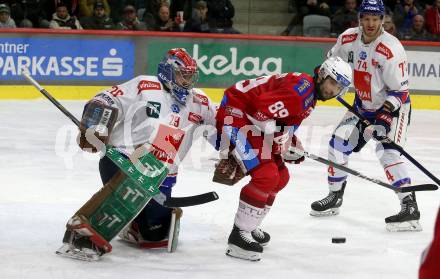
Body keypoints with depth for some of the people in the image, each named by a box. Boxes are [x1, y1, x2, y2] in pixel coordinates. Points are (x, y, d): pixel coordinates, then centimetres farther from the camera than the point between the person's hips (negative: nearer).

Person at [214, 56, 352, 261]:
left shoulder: (310, 98, 15)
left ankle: (249, 227, 27)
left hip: (250, 122, 11)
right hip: (234, 114, -11)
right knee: (266, 176, -19)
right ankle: (238, 236, -14)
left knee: (280, 177, 16)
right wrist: (280, 139, -19)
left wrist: (290, 145, 1)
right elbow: (263, 108, -27)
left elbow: (285, 124, 18)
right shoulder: (302, 86, -19)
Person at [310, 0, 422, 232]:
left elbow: (399, 91, -23)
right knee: (339, 142, 3)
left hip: (393, 106, -7)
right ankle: (335, 197, 21)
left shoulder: (391, 49, -27)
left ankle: (410, 207, -26)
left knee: (387, 151, -24)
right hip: (363, 105, 7)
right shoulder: (348, 39, -9)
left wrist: (383, 119, -30)